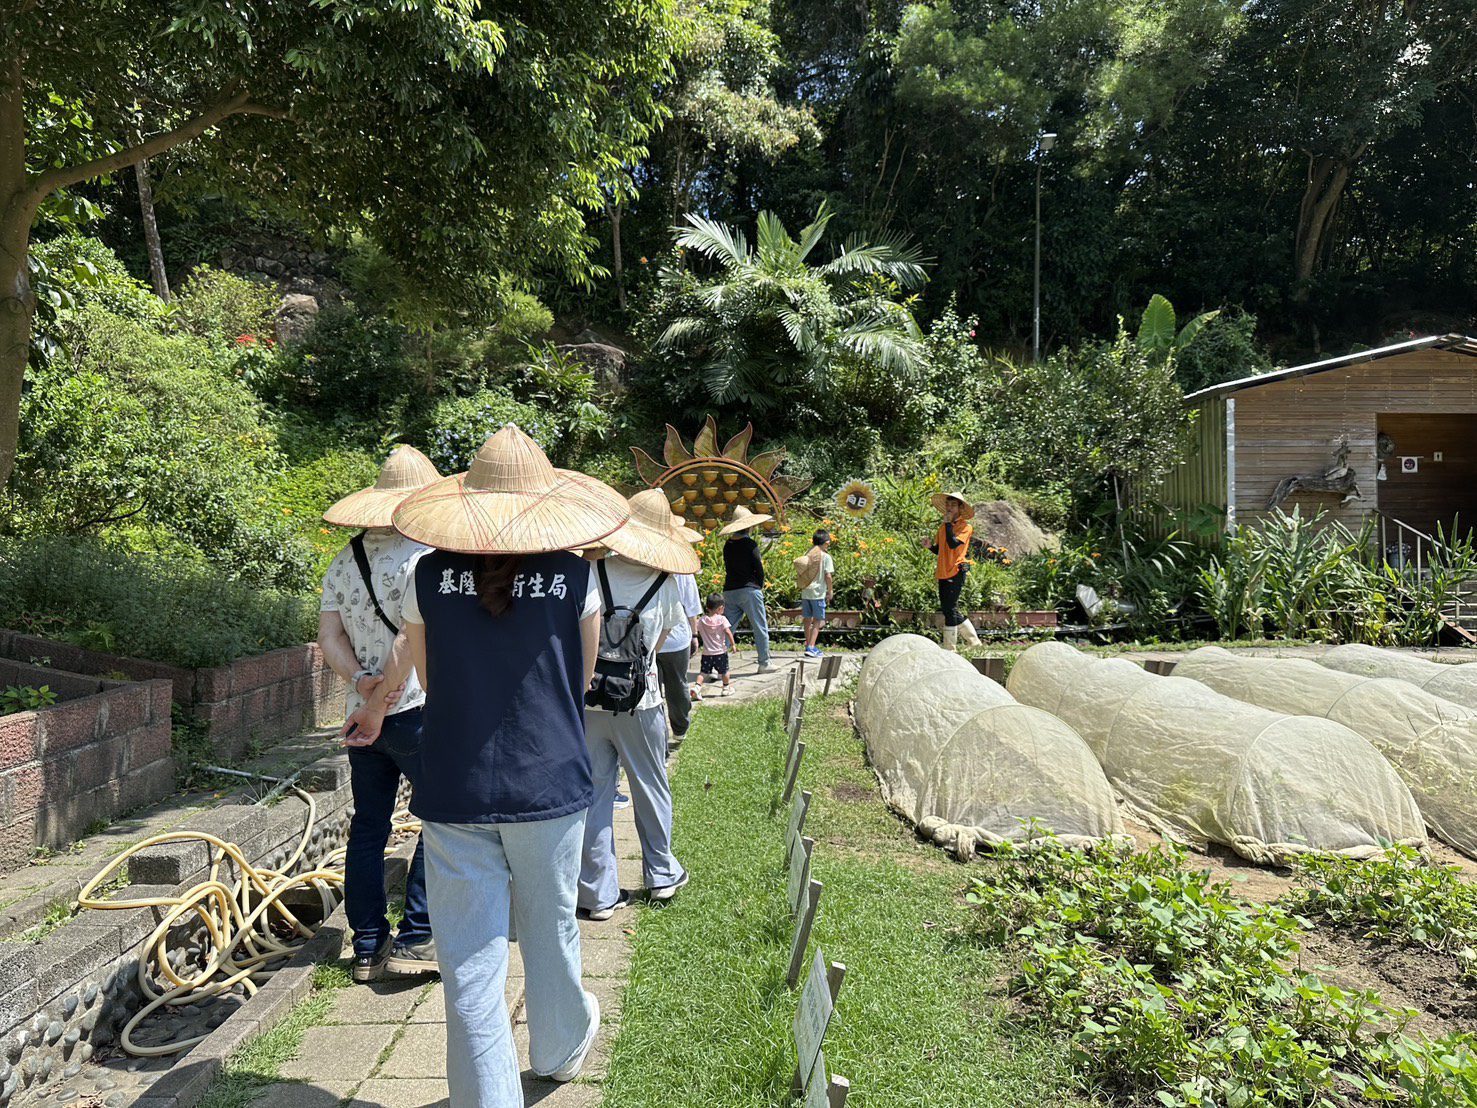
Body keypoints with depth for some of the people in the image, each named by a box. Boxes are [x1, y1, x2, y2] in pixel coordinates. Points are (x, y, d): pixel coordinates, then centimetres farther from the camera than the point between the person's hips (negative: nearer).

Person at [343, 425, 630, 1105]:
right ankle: (561, 1052, 44)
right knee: (550, 933, 21)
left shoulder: (430, 577, -4)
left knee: (469, 961, 8)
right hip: (550, 788, 1)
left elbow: (429, 682, 9)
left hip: (455, 792, 0)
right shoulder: (576, 577, -5)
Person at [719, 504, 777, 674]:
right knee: (760, 628, 6)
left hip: (729, 591, 6)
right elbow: (759, 569, -9)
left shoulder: (728, 545, 8)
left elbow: (728, 568, 12)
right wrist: (760, 587, 9)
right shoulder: (750, 544, -9)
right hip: (749, 590, -6)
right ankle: (764, 664, 12)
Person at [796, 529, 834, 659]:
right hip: (818, 593, -5)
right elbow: (828, 576, -13)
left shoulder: (807, 555, 6)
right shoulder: (826, 557, -9)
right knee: (818, 621, 0)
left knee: (808, 619, 15)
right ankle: (811, 648, -8)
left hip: (805, 592, 5)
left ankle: (808, 645, 24)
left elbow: (799, 574, 6)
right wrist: (831, 591, -2)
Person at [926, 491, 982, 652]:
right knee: (948, 609, 12)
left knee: (950, 609, -8)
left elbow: (953, 544, -23)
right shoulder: (942, 527, 15)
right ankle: (974, 642, 24)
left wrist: (948, 523, -17)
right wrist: (930, 546, 1)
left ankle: (950, 649, 1)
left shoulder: (965, 527, -7)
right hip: (943, 572, 8)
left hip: (956, 572, -8)